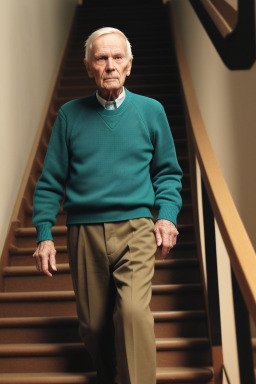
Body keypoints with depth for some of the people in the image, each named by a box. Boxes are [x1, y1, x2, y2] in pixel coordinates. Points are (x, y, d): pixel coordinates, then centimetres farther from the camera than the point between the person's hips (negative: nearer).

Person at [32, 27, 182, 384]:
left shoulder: (151, 110, 6)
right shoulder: (70, 114, 6)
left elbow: (168, 172, 11)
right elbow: (50, 181, 7)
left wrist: (167, 215, -4)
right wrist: (44, 234, -1)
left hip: (135, 228, -1)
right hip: (85, 233, 2)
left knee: (134, 310, -24)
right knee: (93, 326, 10)